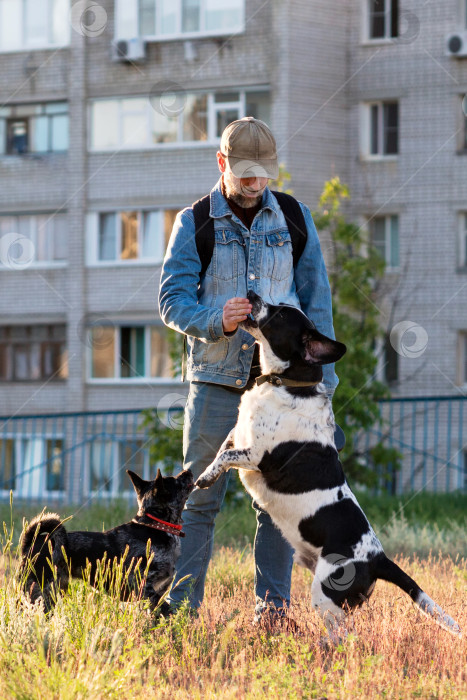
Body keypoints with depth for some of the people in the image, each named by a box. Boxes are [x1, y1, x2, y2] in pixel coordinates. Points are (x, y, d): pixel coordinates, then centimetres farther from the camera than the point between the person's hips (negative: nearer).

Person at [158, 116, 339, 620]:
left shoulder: (294, 220, 10)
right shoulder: (194, 224, 4)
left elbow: (316, 301, 11)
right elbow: (172, 300, -3)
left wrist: (323, 376, 4)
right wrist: (215, 320, -23)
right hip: (216, 380, -1)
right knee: (199, 499, -1)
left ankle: (273, 605, 9)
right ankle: (180, 608, 3)